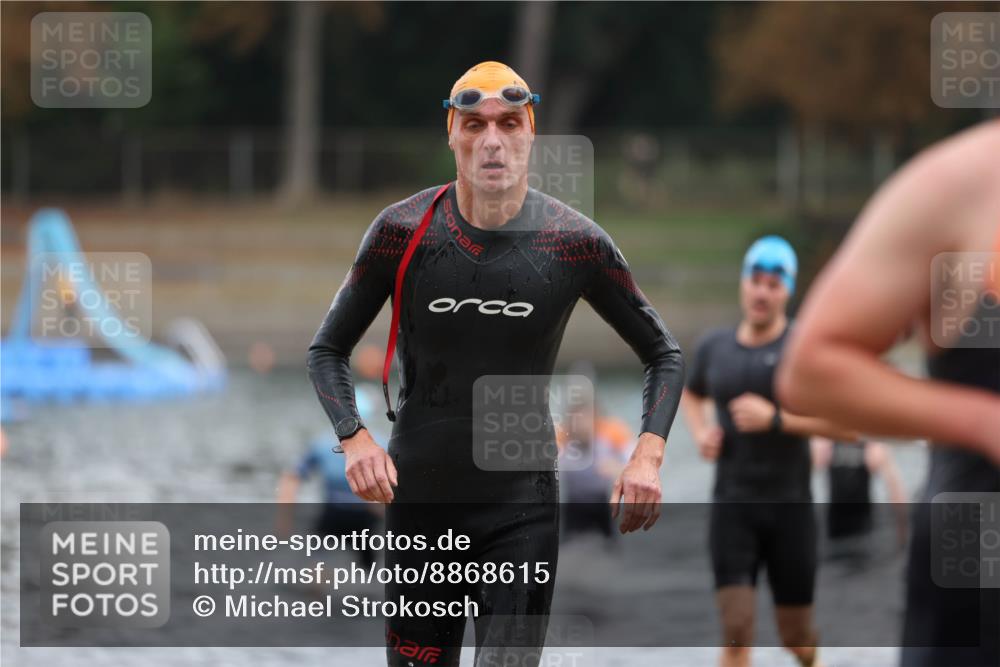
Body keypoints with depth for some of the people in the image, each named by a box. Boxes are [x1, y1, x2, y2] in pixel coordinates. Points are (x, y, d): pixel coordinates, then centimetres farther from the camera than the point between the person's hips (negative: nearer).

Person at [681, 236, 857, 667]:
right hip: (732, 506, 2)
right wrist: (700, 433, 8)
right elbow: (692, 395, 30)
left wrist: (776, 418, -20)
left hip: (790, 506, -2)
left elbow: (849, 424, -13)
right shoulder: (714, 347, 7)